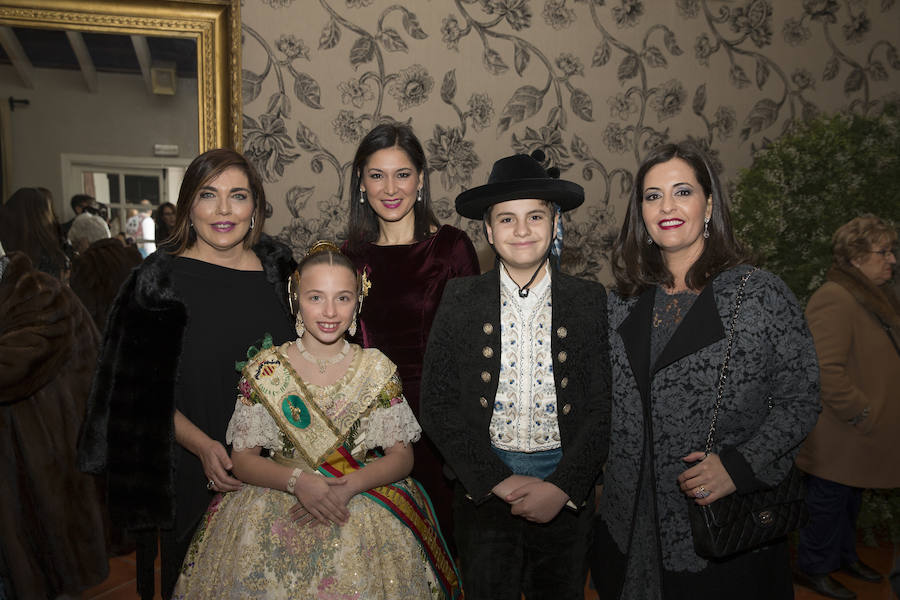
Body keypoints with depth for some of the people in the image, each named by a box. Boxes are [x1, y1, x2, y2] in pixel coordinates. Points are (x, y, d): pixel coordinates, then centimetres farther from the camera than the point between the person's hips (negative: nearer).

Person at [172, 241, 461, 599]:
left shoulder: (379, 371, 3)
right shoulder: (264, 369, 2)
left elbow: (402, 456, 1)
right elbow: (242, 458, 1)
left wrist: (347, 486, -16)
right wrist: (298, 481, -17)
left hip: (363, 501, 0)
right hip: (276, 499, 0)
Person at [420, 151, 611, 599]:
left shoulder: (589, 302, -2)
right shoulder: (460, 302, -3)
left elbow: (602, 407, -2)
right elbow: (438, 407, -5)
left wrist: (562, 489, -11)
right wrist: (497, 482, -11)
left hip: (566, 495, 1)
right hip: (484, 490, 0)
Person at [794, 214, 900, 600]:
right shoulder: (834, 300, -23)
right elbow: (825, 371, -29)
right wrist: (863, 413, -22)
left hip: (862, 437, 10)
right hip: (837, 435, -9)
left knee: (850, 499, 24)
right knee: (828, 501, 6)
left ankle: (843, 556, 42)